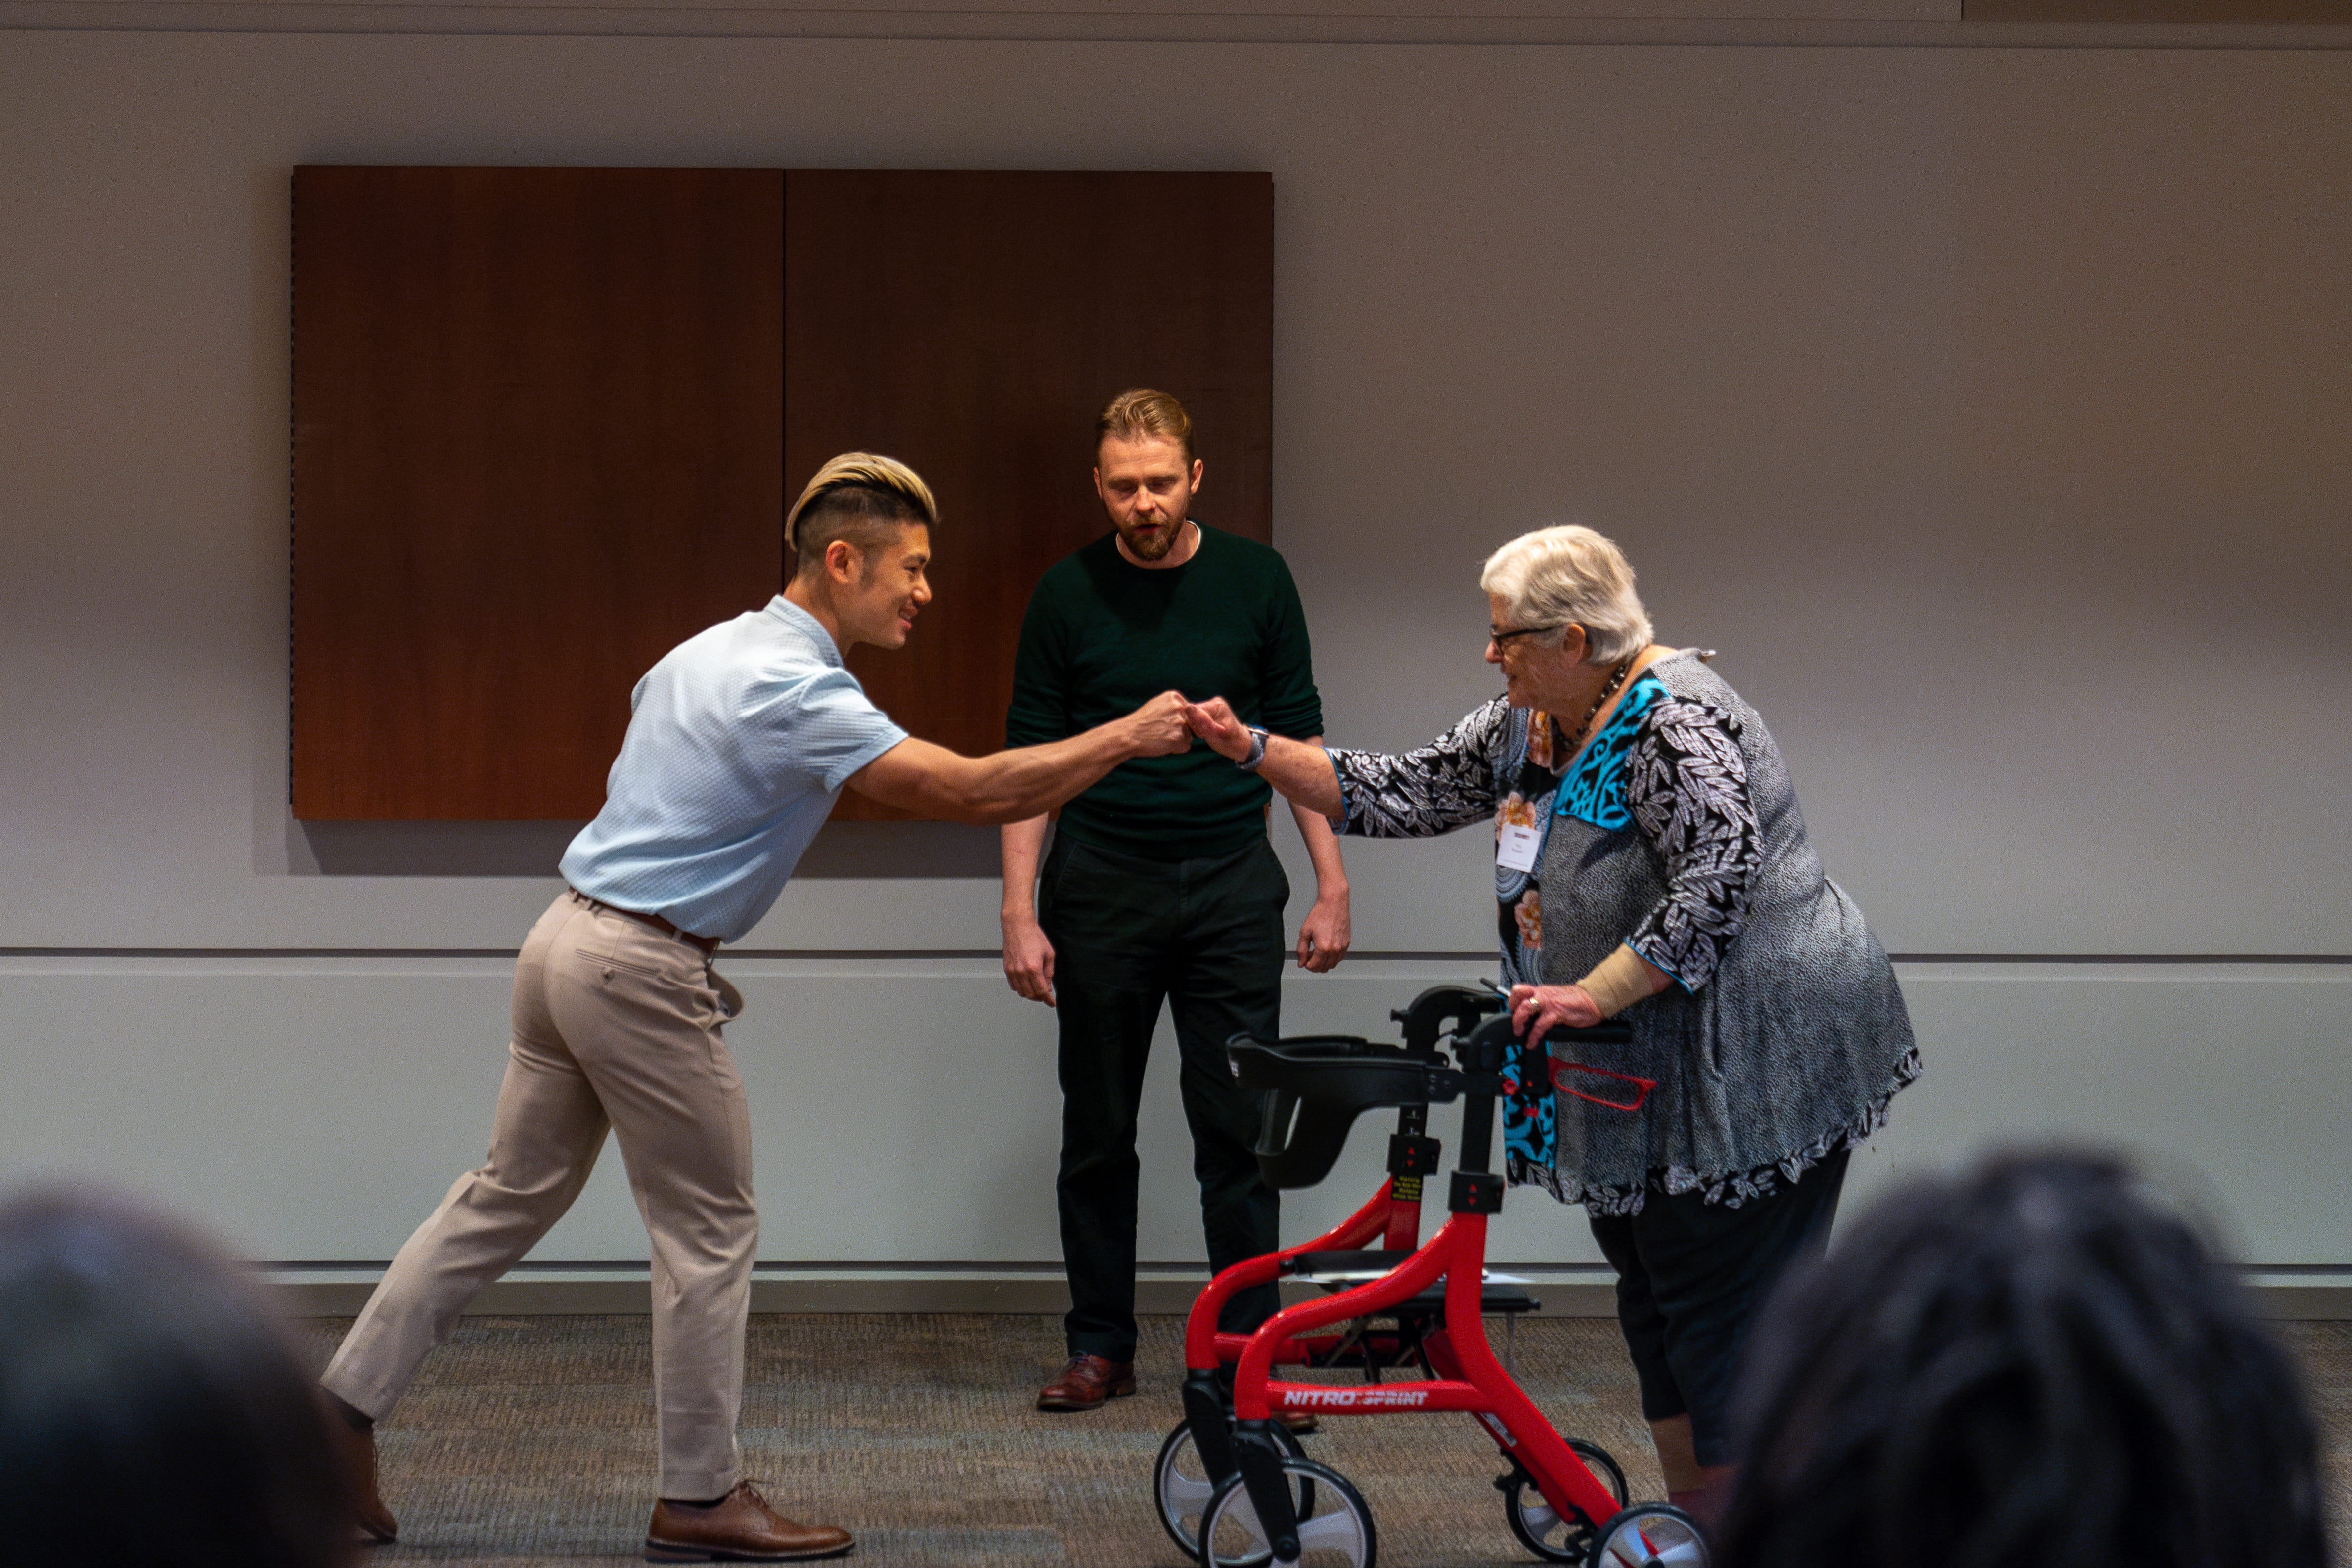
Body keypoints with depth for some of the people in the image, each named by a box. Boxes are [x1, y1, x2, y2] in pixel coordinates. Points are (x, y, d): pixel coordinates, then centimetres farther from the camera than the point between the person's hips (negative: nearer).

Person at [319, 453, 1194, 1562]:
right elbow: (971, 791, -24)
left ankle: (343, 1410, 17)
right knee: (709, 1232, 2)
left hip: (567, 938, 9)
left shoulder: (710, 650, 12)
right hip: (641, 971, -9)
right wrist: (1127, 738, -16)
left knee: (508, 1198, 16)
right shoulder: (794, 692, -19)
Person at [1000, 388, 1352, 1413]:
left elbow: (1298, 739, 7)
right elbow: (1028, 759, 2)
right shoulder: (1068, 594, 0)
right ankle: (1101, 1348, 15)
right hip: (1102, 888, 0)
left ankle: (1250, 1348, 6)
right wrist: (1020, 914, -4)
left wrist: (1331, 884, 1)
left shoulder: (1255, 580, 2)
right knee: (1097, 1133, 6)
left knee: (1239, 1127, -1)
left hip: (1230, 884, 0)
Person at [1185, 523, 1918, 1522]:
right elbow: (1403, 796, 14)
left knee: (1724, 1303, -6)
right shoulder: (1525, 728, 9)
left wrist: (1595, 993, -28)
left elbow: (1722, 875, -30)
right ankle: (1689, 1512, 25)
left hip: (1753, 1057, -10)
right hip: (1650, 1070, 10)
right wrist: (1250, 750, 7)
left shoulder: (1670, 723, -20)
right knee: (1651, 1289, 14)